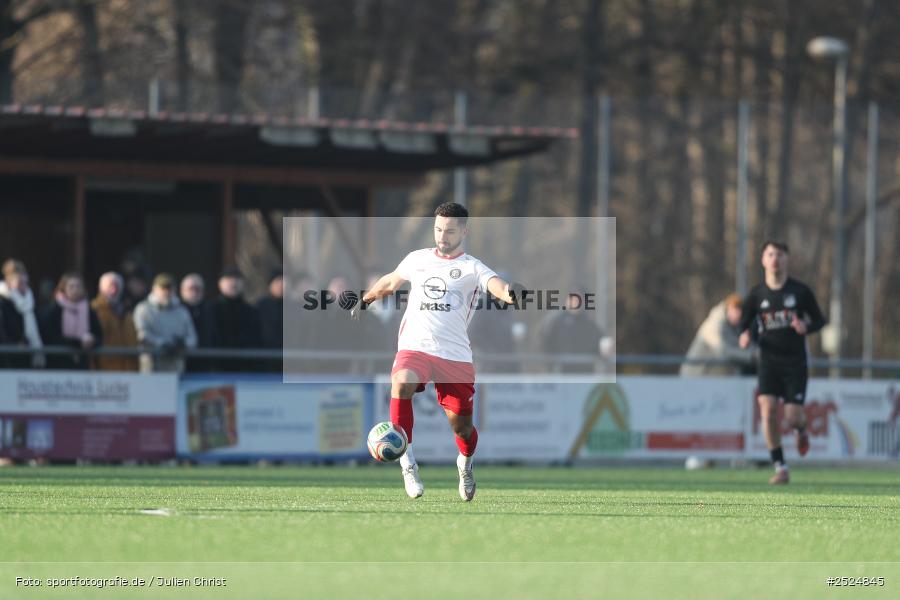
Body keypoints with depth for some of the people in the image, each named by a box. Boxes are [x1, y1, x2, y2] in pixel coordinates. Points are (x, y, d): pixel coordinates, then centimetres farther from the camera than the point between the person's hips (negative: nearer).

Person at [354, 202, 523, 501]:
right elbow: (390, 282, 33)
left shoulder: (471, 268, 2)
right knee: (402, 384, -33)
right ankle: (407, 462, -27)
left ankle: (465, 465, 38)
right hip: (415, 346, 1)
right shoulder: (417, 259, 13)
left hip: (455, 354, -1)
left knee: (461, 425, 1)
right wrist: (364, 302, 43)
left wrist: (509, 293, -42)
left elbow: (495, 284, -20)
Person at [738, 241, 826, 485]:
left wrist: (806, 327, -16)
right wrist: (744, 337, -11)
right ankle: (780, 468, -7)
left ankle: (802, 430, 34)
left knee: (792, 416, -8)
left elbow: (820, 320, 7)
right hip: (769, 361, 1)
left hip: (795, 362, -1)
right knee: (768, 409, -17)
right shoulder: (756, 295, 1)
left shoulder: (800, 291, -2)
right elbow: (744, 323, 12)